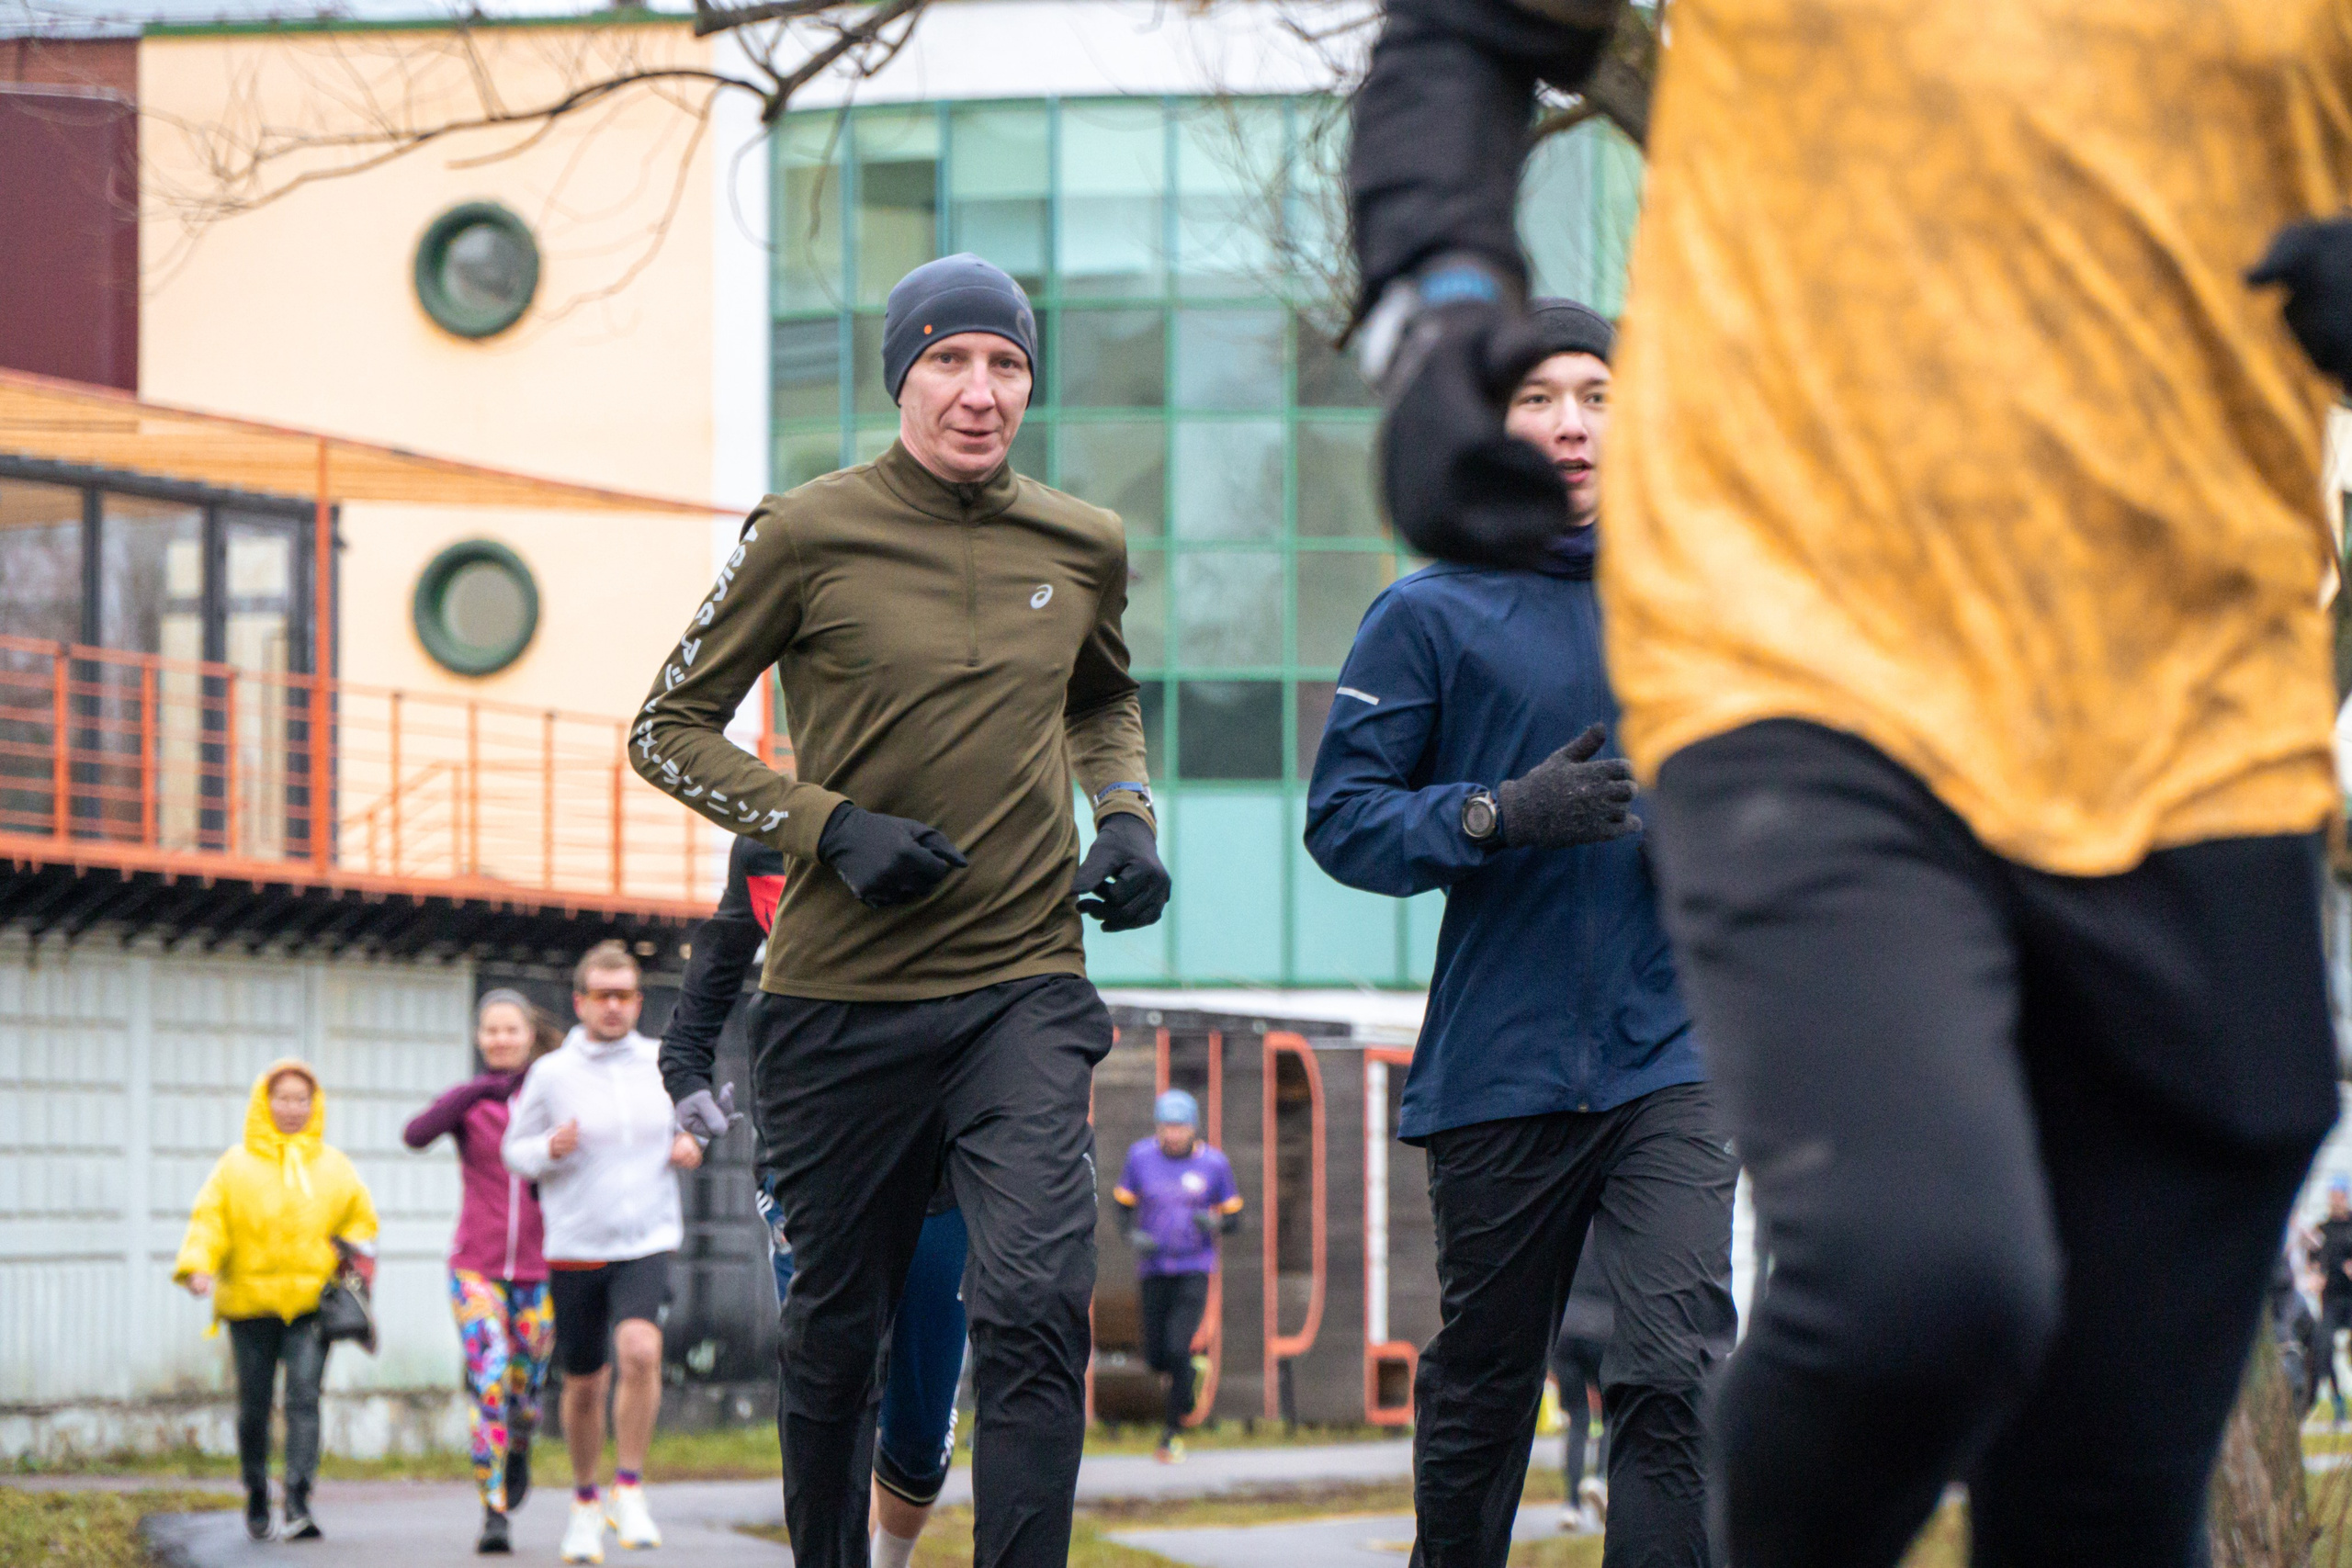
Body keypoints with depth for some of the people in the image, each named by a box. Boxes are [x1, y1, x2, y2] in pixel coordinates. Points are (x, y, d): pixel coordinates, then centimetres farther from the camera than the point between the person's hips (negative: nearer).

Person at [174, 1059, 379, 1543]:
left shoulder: (333, 1167, 13)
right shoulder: (237, 1165, 7)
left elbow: (361, 1218, 22)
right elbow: (209, 1219, 0)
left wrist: (353, 1255, 3)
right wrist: (198, 1266, -17)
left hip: (311, 1303, 0)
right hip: (250, 1302, 0)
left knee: (304, 1395, -15)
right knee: (254, 1405, 4)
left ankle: (298, 1502, -22)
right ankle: (256, 1499, 23)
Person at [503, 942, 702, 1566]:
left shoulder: (663, 1066, 4)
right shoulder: (552, 1073, -2)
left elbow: (687, 1119, 22)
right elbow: (514, 1149, 5)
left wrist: (689, 1147, -1)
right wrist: (550, 1149, -16)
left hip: (646, 1242, 0)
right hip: (574, 1249, 0)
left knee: (640, 1349, -25)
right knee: (583, 1384, 8)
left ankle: (629, 1490, -12)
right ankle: (585, 1501, 30)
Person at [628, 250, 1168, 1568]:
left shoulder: (1081, 546, 6)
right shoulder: (812, 536, -5)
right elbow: (671, 730, 2)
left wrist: (1126, 815, 7)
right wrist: (833, 828, -12)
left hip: (1026, 987, 1)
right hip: (842, 999, -1)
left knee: (1038, 1301, -18)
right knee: (838, 1328, 10)